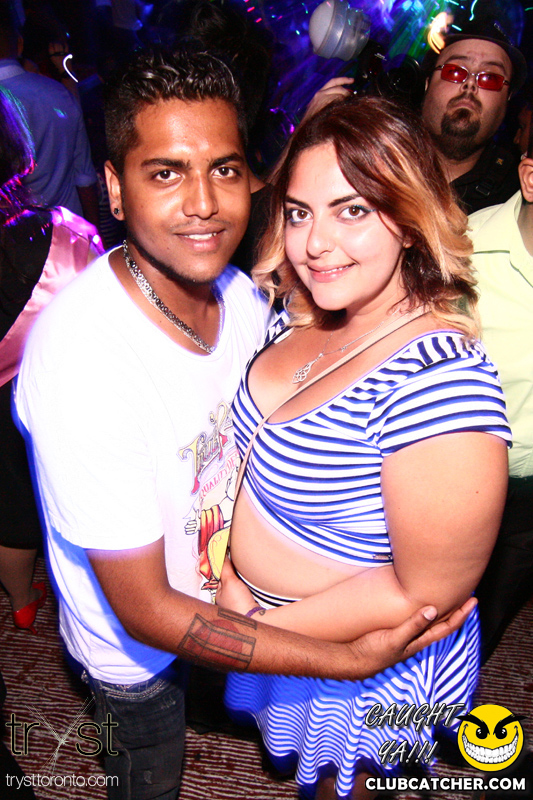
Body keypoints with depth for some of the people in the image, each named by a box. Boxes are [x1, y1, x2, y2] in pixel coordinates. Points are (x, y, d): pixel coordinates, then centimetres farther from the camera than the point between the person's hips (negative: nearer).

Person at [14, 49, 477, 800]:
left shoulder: (240, 293, -17)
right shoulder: (80, 357, -38)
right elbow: (147, 612, -30)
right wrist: (351, 660, -30)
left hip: (225, 591, 5)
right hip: (136, 646, -5)